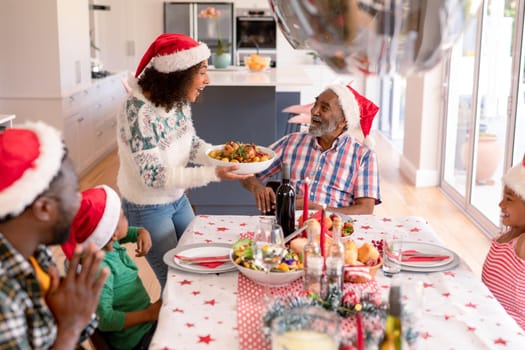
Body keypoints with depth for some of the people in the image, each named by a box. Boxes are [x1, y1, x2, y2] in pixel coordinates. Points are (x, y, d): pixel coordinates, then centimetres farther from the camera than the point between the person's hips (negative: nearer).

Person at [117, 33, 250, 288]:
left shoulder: (178, 101, -8)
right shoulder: (139, 111, -30)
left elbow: (192, 145, 3)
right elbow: (153, 176, -29)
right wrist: (213, 174, -33)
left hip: (178, 198, 7)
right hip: (148, 208, -7)